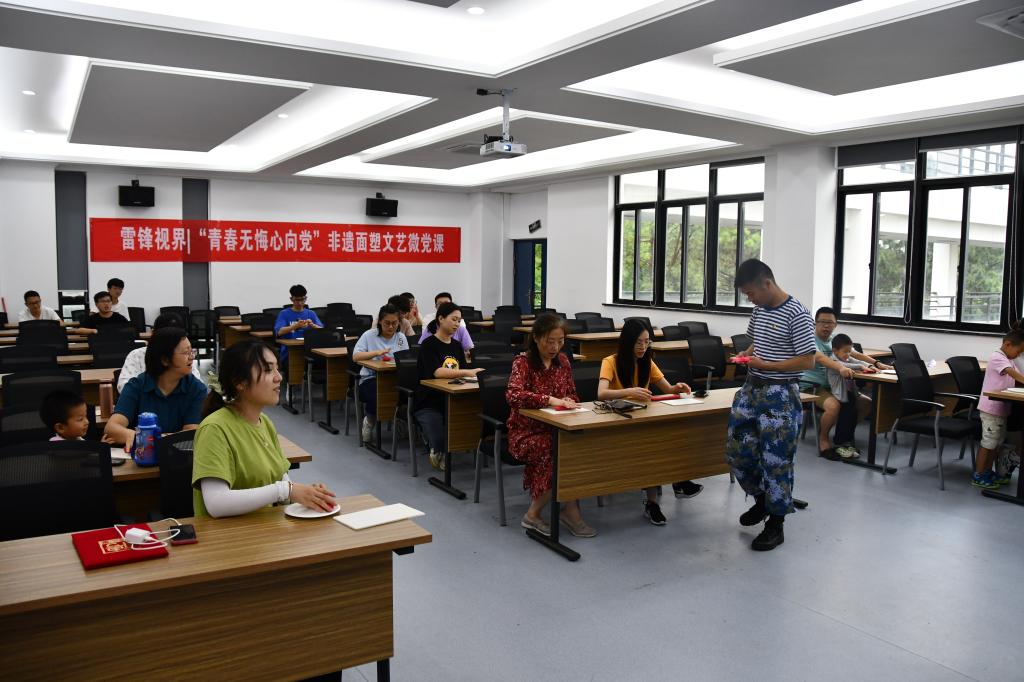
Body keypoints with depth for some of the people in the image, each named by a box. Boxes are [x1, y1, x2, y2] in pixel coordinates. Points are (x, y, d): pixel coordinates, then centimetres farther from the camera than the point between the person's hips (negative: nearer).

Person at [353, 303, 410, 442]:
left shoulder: (401, 337, 10)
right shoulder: (369, 335, 1)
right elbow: (355, 356, -8)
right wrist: (377, 353, -22)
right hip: (370, 378, -2)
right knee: (377, 395, -35)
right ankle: (369, 421, -1)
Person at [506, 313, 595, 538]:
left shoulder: (563, 361, 9)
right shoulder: (523, 362, -8)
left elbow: (573, 395, 17)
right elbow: (513, 395, -26)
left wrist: (568, 400, -7)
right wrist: (549, 399, -34)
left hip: (556, 429, 6)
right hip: (527, 433, -5)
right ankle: (570, 510, -12)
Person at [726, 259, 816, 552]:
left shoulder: (797, 315, -16)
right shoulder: (759, 310, 8)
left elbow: (808, 360, -16)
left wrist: (765, 365, -20)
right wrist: (747, 353, 2)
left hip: (780, 396, -8)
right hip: (751, 388, 8)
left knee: (776, 460, 0)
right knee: (737, 451, 11)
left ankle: (775, 524, 14)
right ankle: (762, 498, 34)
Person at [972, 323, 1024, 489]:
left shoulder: (1009, 360, 17)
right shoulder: (997, 357, -14)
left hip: (1002, 407, 10)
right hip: (991, 407, -10)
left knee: (997, 441, 15)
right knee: (988, 442, -5)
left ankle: (988, 472, 25)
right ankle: (978, 476, 2)